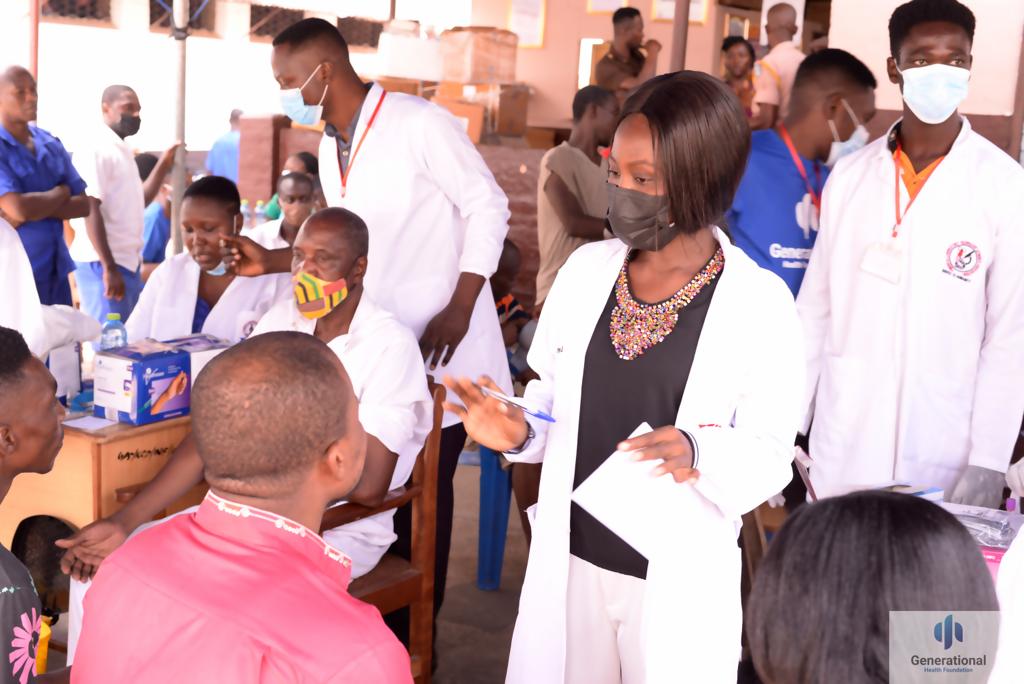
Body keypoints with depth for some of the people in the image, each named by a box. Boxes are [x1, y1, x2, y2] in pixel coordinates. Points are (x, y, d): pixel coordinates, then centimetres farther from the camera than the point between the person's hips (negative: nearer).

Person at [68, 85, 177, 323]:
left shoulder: (122, 150, 17)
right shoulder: (94, 148, -11)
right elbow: (91, 209, -17)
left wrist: (163, 165, 16)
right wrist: (109, 267, -22)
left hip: (128, 261, 9)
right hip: (102, 263, -9)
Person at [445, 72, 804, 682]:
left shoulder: (760, 302, -13)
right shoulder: (587, 270, -1)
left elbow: (770, 455, -11)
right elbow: (556, 404, 8)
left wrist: (698, 455, -30)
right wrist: (520, 432, -12)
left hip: (680, 577, -3)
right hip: (571, 560, 4)